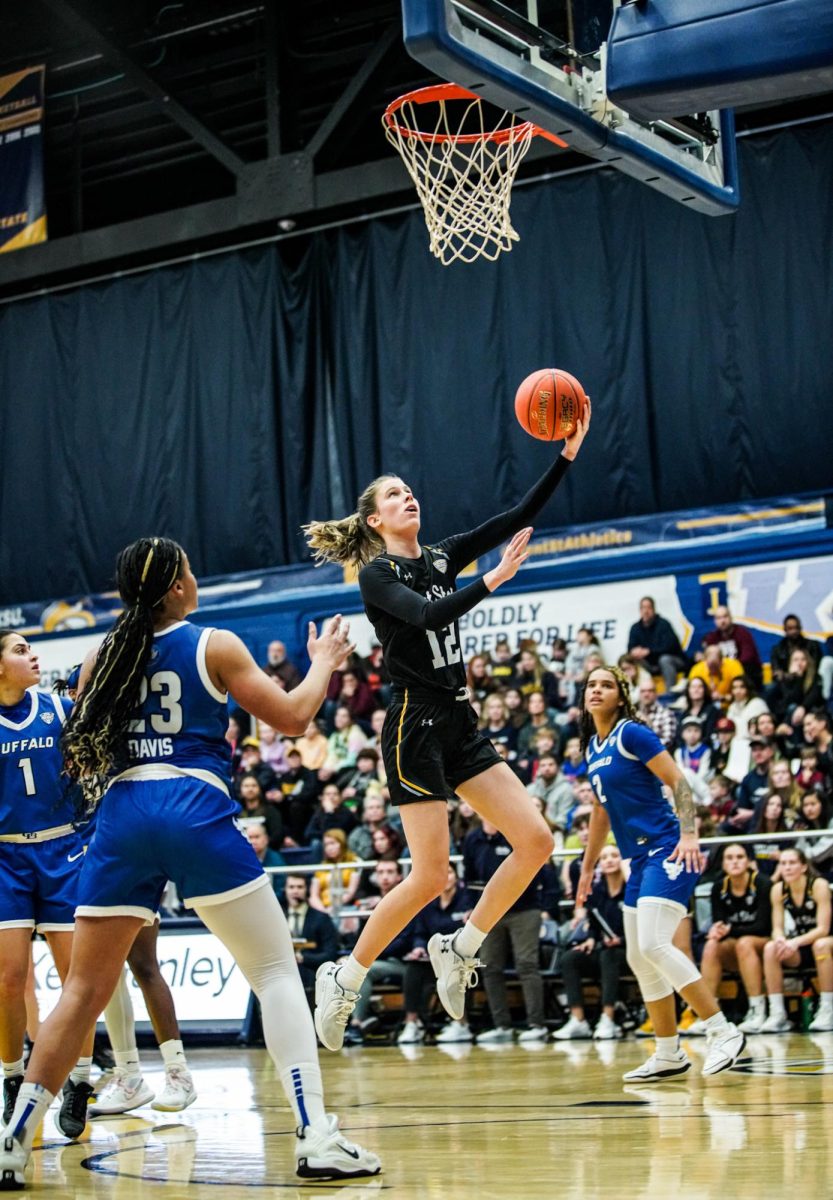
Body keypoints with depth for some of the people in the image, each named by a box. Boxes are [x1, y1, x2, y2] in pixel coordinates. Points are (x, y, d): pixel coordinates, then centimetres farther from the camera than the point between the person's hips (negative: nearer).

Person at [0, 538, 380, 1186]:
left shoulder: (101, 659, 14)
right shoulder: (214, 645, 4)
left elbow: (83, 758, 21)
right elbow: (293, 717, 6)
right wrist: (323, 662, 23)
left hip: (121, 816, 4)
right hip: (195, 809, -4)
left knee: (84, 990, 11)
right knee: (277, 970, 3)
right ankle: (316, 1138, -8)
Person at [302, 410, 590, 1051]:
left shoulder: (442, 558, 13)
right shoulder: (377, 573, -5)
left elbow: (517, 519, 7)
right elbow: (427, 615, -24)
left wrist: (567, 454, -1)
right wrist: (491, 581, -31)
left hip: (460, 725, 7)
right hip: (415, 727, -7)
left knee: (536, 840, -3)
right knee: (430, 876, -10)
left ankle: (459, 949, 10)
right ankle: (345, 979, 6)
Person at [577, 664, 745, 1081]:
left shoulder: (632, 734, -9)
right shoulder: (592, 747, 15)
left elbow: (678, 782, -13)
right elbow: (601, 812, 25)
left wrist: (688, 834, -25)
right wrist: (588, 867, 26)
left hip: (667, 852, -9)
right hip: (640, 860, 9)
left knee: (653, 945, -21)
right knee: (639, 958, 7)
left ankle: (723, 1032, -16)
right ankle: (669, 1055, 15)